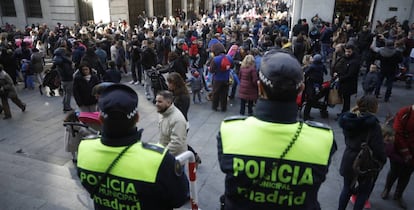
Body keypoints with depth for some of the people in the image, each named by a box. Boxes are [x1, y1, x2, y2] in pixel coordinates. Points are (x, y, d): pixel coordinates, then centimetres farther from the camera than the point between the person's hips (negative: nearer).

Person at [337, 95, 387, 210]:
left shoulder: (350, 119, -8)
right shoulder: (373, 125, -25)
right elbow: (379, 149, -21)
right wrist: (383, 160, -2)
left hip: (348, 161, 5)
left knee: (347, 188, 22)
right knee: (363, 192, 17)